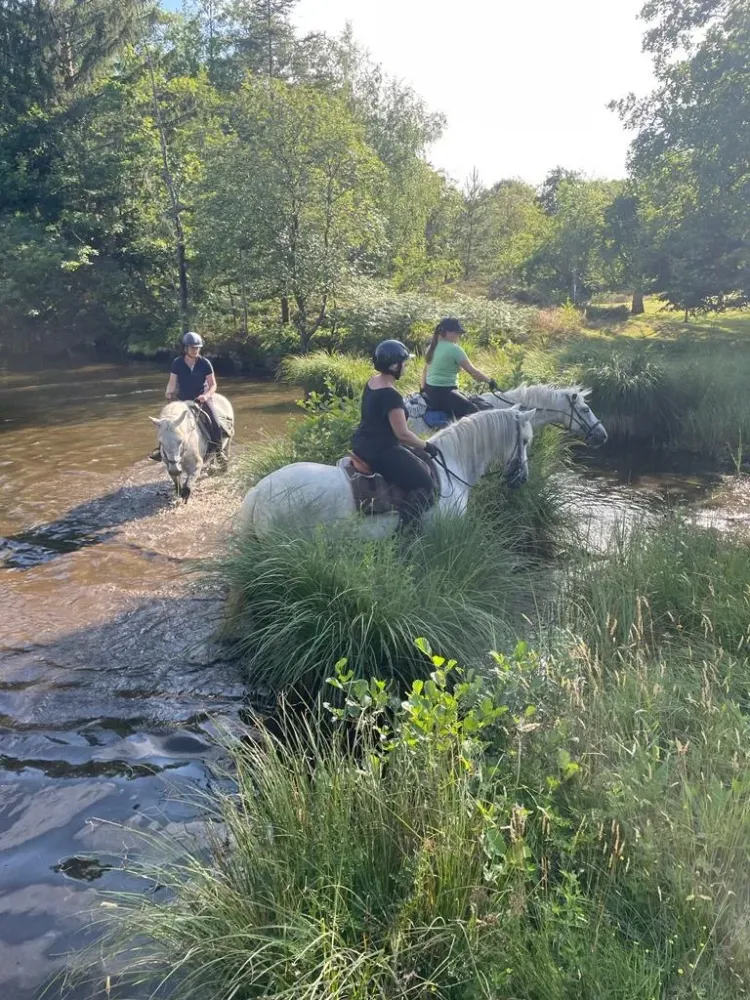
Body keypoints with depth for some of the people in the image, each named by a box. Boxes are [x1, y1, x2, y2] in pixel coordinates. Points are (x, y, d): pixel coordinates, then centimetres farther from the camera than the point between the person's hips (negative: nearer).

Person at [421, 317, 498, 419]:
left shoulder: (433, 346, 11)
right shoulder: (454, 349, -14)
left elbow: (425, 370, 17)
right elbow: (472, 371, -11)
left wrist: (423, 390, 23)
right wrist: (490, 381, 0)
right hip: (444, 393, -10)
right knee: (474, 412, -14)